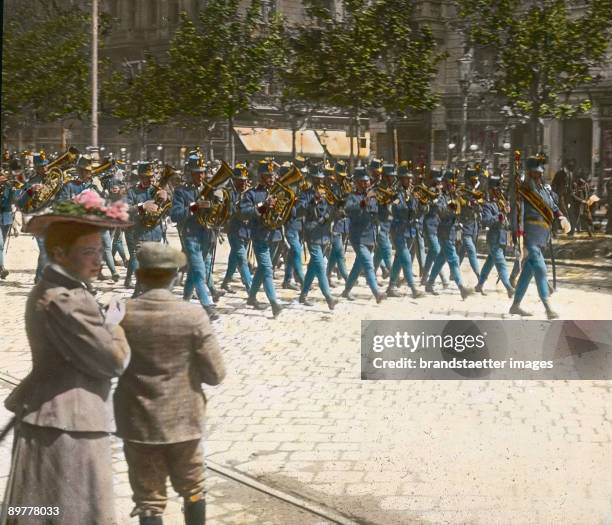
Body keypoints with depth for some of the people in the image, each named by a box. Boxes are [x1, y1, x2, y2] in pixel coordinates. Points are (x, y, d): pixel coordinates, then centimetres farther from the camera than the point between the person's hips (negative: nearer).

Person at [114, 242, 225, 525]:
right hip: (182, 419, 0)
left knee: (149, 499, 10)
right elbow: (215, 374, -11)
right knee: (192, 489, 22)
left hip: (138, 422, 0)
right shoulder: (193, 316, -14)